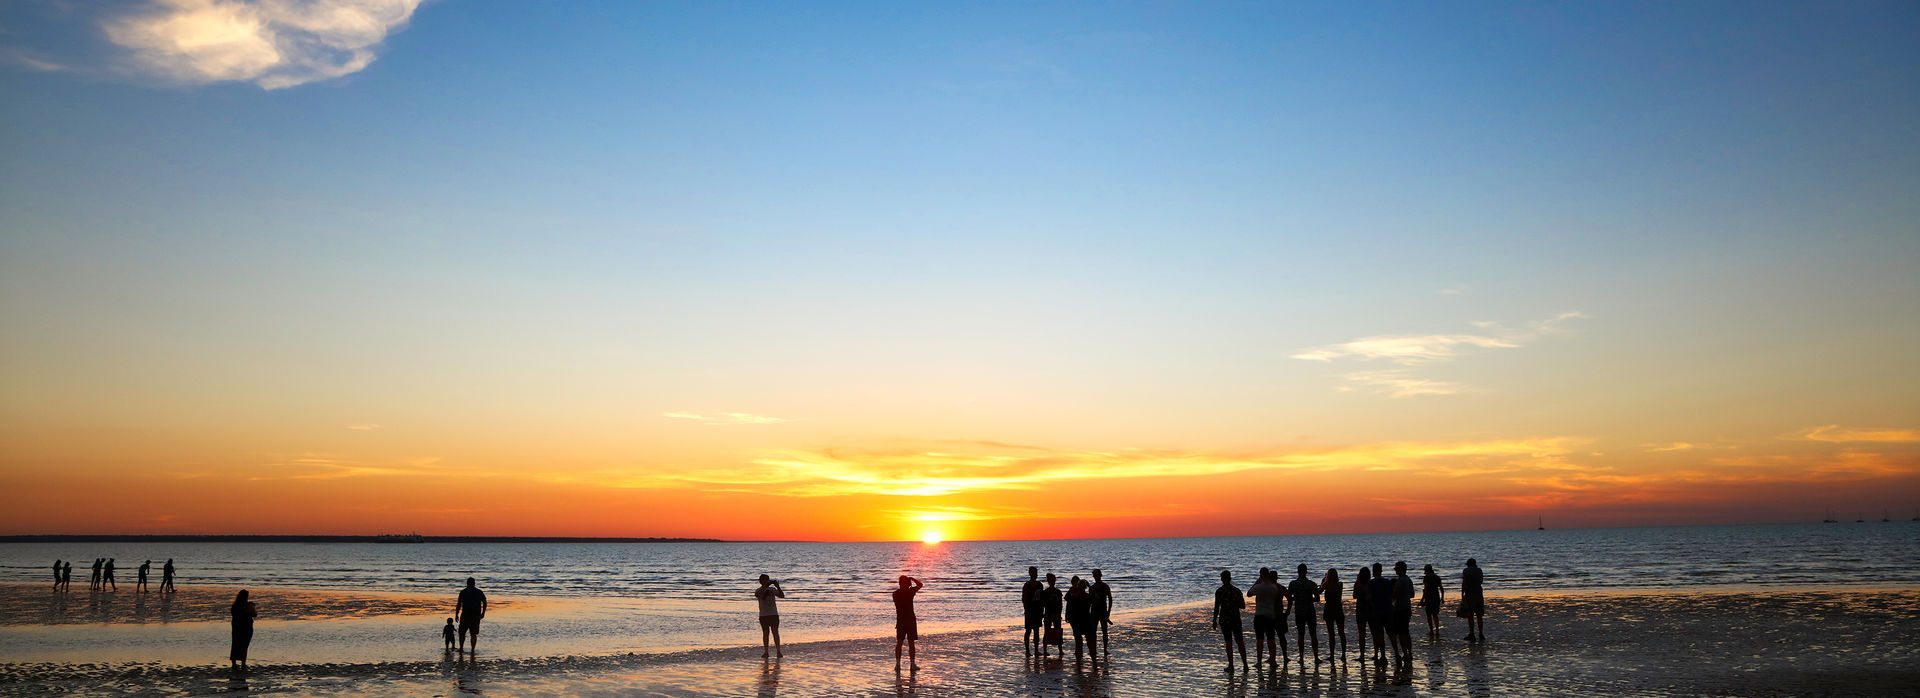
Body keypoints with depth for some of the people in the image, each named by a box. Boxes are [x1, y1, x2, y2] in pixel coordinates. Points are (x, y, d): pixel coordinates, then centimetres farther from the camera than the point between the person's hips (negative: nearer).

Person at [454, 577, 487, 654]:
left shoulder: (463, 592, -2)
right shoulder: (480, 592, 6)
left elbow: (459, 604, -8)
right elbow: (485, 602, 3)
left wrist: (456, 614, -2)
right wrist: (483, 613, 12)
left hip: (465, 615, -2)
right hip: (476, 616, 2)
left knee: (462, 632, 13)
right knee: (474, 634, 6)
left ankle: (461, 648, 11)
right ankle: (473, 650, 1)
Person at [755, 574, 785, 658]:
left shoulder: (772, 589, 8)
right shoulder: (758, 591, 3)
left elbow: (782, 596, 1)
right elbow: (758, 595, -21)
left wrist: (778, 587, -12)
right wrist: (765, 586, -28)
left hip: (774, 614, 1)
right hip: (763, 615, -1)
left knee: (775, 632, -5)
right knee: (765, 633, 3)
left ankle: (778, 651, -6)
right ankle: (766, 652, 9)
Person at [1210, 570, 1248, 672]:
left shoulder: (1219, 591, -8)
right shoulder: (1237, 590, 0)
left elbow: (1216, 607, -10)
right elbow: (1243, 606, 4)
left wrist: (1214, 620, -1)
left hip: (1224, 619, -2)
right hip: (1236, 619, 2)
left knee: (1228, 642, 4)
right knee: (1240, 641, 10)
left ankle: (1231, 665, 1)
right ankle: (1245, 664, 7)